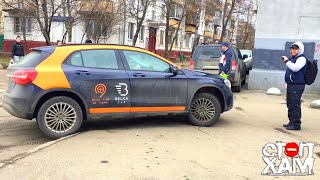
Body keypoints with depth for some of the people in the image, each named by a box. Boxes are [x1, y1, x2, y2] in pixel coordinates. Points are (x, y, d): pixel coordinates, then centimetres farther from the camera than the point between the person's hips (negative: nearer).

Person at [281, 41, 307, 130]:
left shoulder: (302, 59, -10)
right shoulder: (293, 58, 20)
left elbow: (295, 68, -28)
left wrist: (287, 61, -23)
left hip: (297, 85, -10)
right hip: (291, 84, 10)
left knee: (295, 105, -10)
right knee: (290, 104, 15)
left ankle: (296, 124, -6)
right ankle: (292, 122, 24)